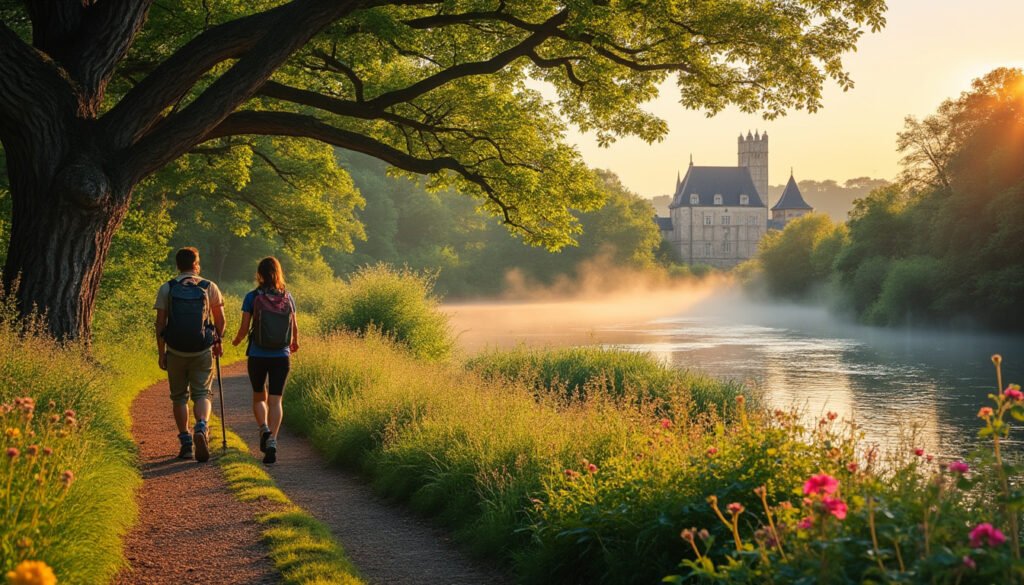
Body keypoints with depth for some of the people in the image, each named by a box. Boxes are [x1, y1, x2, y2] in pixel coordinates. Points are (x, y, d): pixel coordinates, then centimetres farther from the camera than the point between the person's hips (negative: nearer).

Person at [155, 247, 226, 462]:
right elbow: (220, 319, 8)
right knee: (202, 393, 5)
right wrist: (218, 341, 24)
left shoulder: (166, 289, 0)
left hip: (175, 351, 0)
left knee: (179, 396, 12)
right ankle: (201, 428, -23)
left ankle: (185, 442, 9)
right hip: (203, 350, 0)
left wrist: (161, 352, 3)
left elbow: (160, 323, -3)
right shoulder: (209, 287, 1)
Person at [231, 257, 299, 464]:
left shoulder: (252, 297, -7)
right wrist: (295, 343, 31)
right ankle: (272, 441, -11)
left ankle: (264, 428, -6)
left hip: (258, 356, -1)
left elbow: (244, 329, -6)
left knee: (259, 397, 18)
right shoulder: (287, 297, 1)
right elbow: (295, 328, 9)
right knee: (275, 400, 3)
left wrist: (236, 340, 17)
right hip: (281, 356, 1)